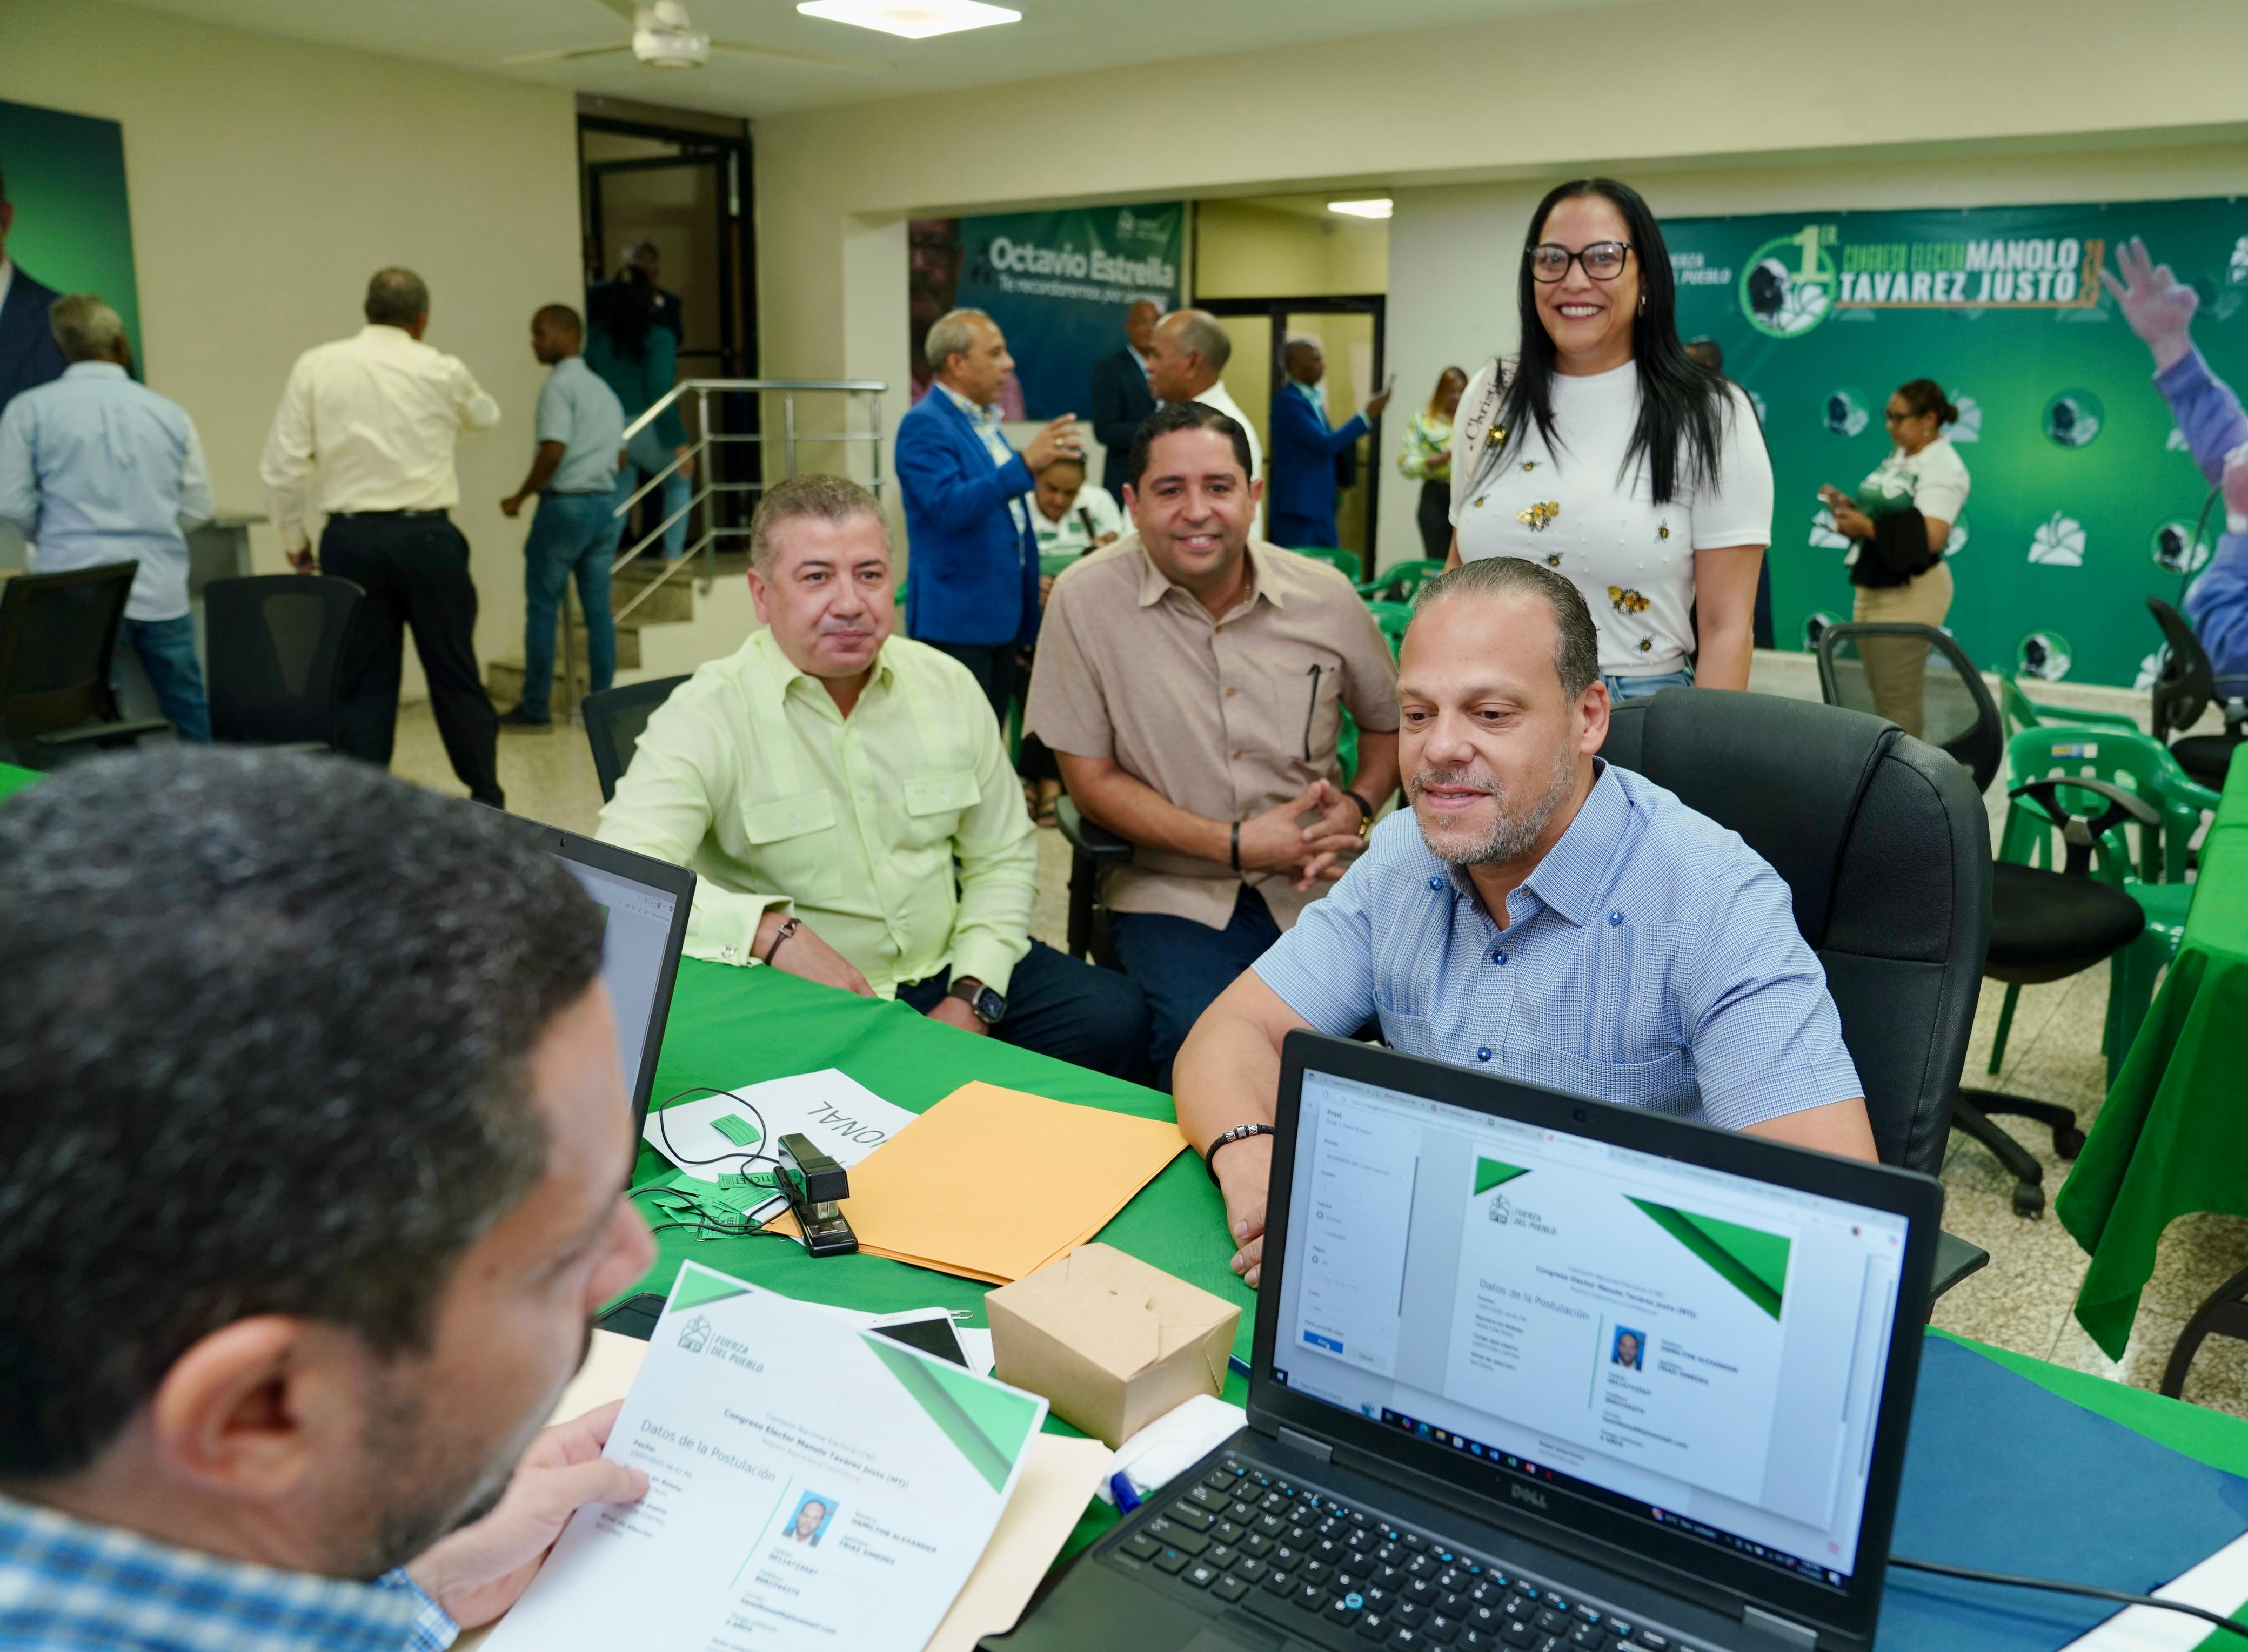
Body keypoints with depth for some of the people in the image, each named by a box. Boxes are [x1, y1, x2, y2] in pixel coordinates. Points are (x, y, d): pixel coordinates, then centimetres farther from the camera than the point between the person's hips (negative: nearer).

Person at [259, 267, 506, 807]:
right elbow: (486, 416, 23)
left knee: (361, 682, 7)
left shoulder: (316, 367, 1)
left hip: (351, 539, 1)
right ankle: (486, 799, 21)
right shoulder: (442, 372, 1)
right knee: (455, 674, 10)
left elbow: (282, 465, -2)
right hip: (427, 537, 0)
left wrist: (294, 538, 11)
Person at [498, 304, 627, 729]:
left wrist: (520, 497, -10)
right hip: (605, 503, 7)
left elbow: (554, 451, -19)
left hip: (565, 504, -7)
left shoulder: (559, 385, -9)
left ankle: (535, 708, 4)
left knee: (542, 607, 0)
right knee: (598, 607, 7)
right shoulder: (604, 389, 16)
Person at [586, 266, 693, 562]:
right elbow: (661, 393, -14)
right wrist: (679, 443, -12)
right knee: (679, 483, 21)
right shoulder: (658, 338, -8)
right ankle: (673, 555, 15)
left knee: (617, 500, 14)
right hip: (648, 431, -3)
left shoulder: (598, 338, 7)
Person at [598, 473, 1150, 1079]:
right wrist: (771, 929, -36)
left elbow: (1003, 857, 11)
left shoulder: (948, 686, 5)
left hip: (946, 972, 5)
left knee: (1116, 1018, -15)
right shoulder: (707, 716, -11)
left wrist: (973, 998, -3)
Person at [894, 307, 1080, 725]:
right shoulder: (924, 425, -12)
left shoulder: (984, 421, 15)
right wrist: (1026, 463, -33)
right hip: (957, 620, -9)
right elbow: (949, 507, -26)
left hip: (1002, 614, 9)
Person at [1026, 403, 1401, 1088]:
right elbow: (1092, 779, -3)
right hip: (1173, 892, -2)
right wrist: (1237, 845, -12)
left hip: (1314, 884, 3)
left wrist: (1359, 805, -3)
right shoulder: (1086, 599, -6)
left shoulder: (1326, 597, 3)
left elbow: (1389, 721, 19)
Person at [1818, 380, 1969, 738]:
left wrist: (1866, 527, -23)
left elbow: (1929, 537, -24)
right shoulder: (1898, 456, 14)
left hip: (1909, 594, -9)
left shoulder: (1943, 467, -14)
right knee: (1881, 692, 14)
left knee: (1898, 697, -5)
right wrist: (1850, 507, 2)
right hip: (1874, 587, 9)